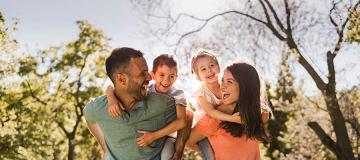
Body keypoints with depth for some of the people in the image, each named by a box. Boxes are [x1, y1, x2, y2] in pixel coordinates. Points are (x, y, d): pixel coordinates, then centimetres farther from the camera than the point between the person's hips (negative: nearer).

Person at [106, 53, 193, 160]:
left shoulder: (178, 94, -15)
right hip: (146, 133, 3)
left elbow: (182, 121, -28)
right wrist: (112, 99, -37)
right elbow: (111, 88, -13)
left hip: (167, 135, -3)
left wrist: (154, 136, -34)